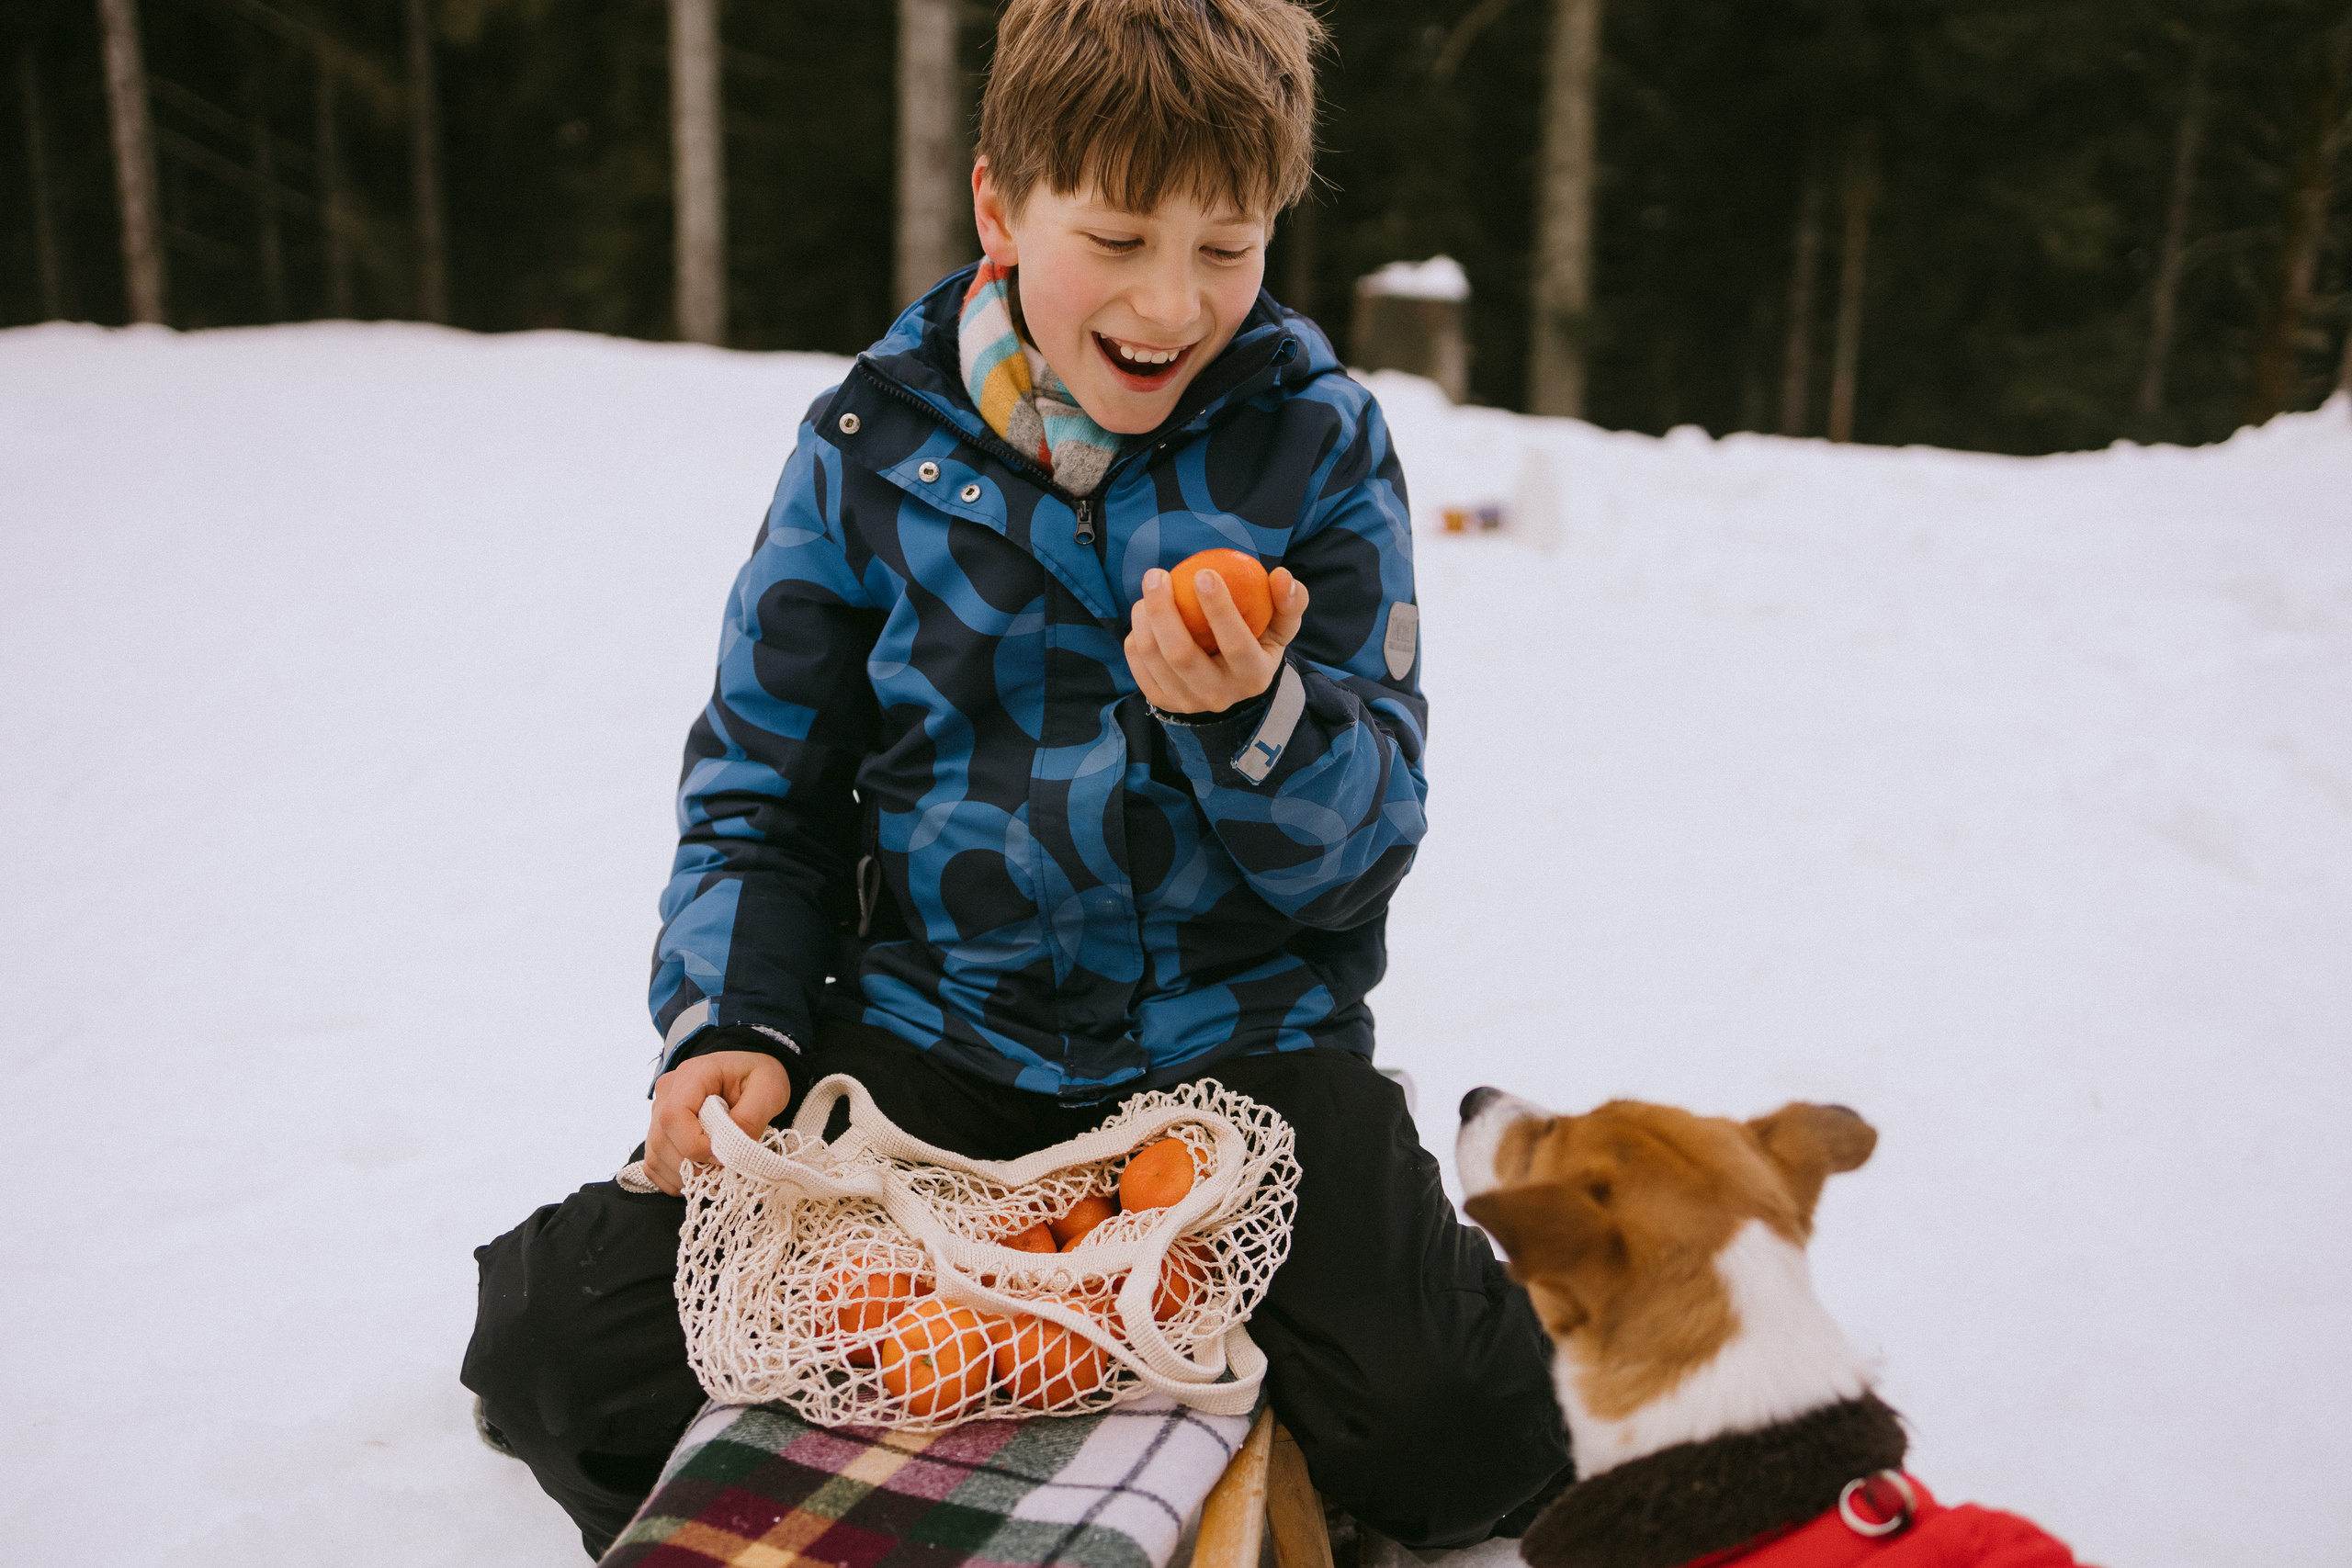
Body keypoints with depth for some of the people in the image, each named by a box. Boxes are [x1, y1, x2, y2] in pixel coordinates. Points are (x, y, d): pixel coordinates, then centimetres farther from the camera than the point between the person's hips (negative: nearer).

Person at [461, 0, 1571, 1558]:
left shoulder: (1316, 442, -4)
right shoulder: (874, 440, -1)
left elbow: (1367, 839, -6)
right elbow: (763, 781, 9)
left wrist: (1251, 713, -27)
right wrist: (731, 1016, -6)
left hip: (1241, 1040, -1)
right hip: (934, 1031, 2)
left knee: (1461, 1443, -19)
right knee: (567, 1350, -9)